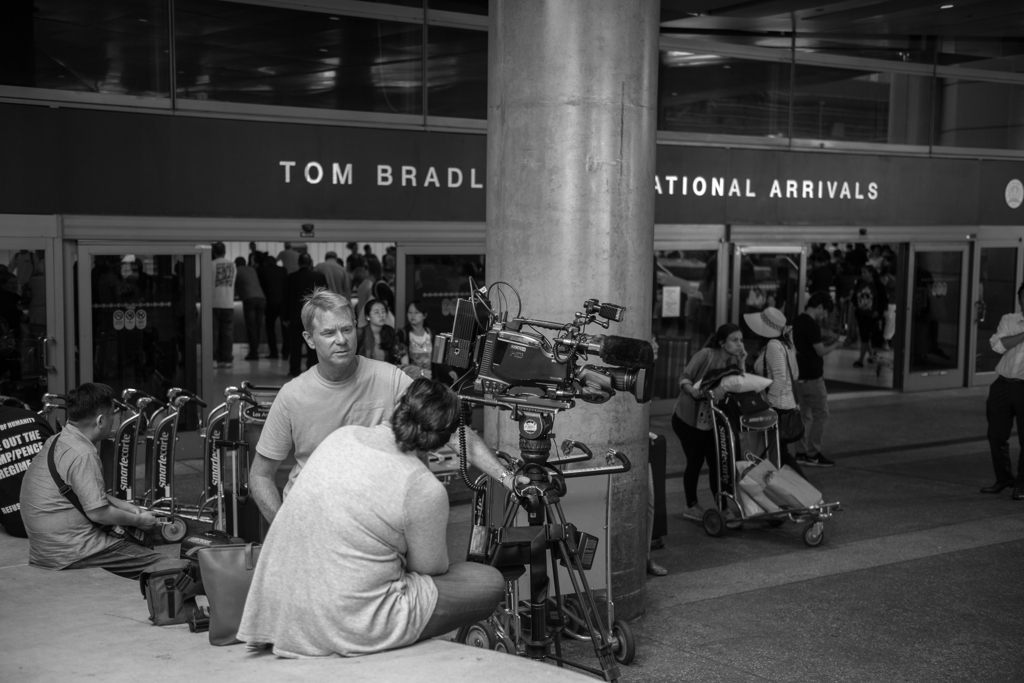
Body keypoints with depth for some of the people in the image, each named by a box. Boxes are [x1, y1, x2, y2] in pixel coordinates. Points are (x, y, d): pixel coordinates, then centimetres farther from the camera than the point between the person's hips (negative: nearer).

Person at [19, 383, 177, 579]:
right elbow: (97, 512, -19)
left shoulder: (55, 442, 11)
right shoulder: (82, 454, -20)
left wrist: (125, 506, 14)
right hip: (72, 553, -10)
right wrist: (138, 520, -4)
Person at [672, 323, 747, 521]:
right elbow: (684, 377, -15)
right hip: (688, 418, -5)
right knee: (695, 461, 0)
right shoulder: (706, 355, -16)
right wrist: (692, 390, -34)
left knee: (716, 462, 0)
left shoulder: (734, 360, 1)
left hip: (711, 421, 5)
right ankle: (691, 506, 15)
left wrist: (741, 365, -15)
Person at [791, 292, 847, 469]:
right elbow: (820, 351, -16)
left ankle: (801, 453, 16)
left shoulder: (798, 321, 11)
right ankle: (813, 454, -1)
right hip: (812, 377, -9)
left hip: (799, 376, 9)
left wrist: (832, 343, 12)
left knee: (805, 415, 14)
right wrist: (837, 344, 0)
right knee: (821, 415, -2)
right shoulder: (811, 325, -18)